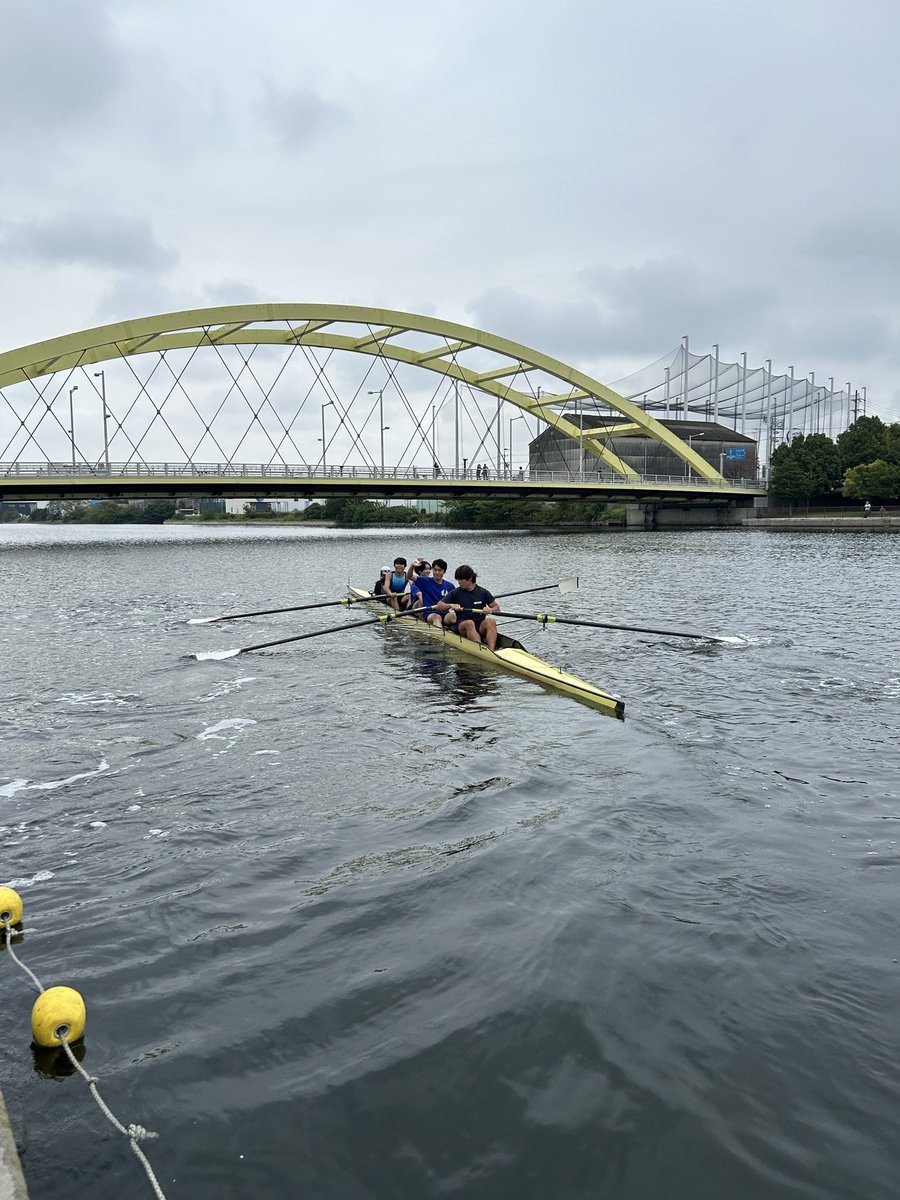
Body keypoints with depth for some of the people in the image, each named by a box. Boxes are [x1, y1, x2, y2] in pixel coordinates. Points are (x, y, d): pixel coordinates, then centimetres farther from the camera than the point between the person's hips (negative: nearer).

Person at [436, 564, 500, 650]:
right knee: (469, 623, -34)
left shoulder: (483, 592, 7)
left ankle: (491, 650, -46)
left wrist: (490, 610, -11)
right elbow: (439, 606, 3)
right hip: (462, 627, -1)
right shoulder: (455, 593, 5)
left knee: (491, 621, -29)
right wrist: (451, 605, -16)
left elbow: (497, 608, 12)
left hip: (480, 627, 1)